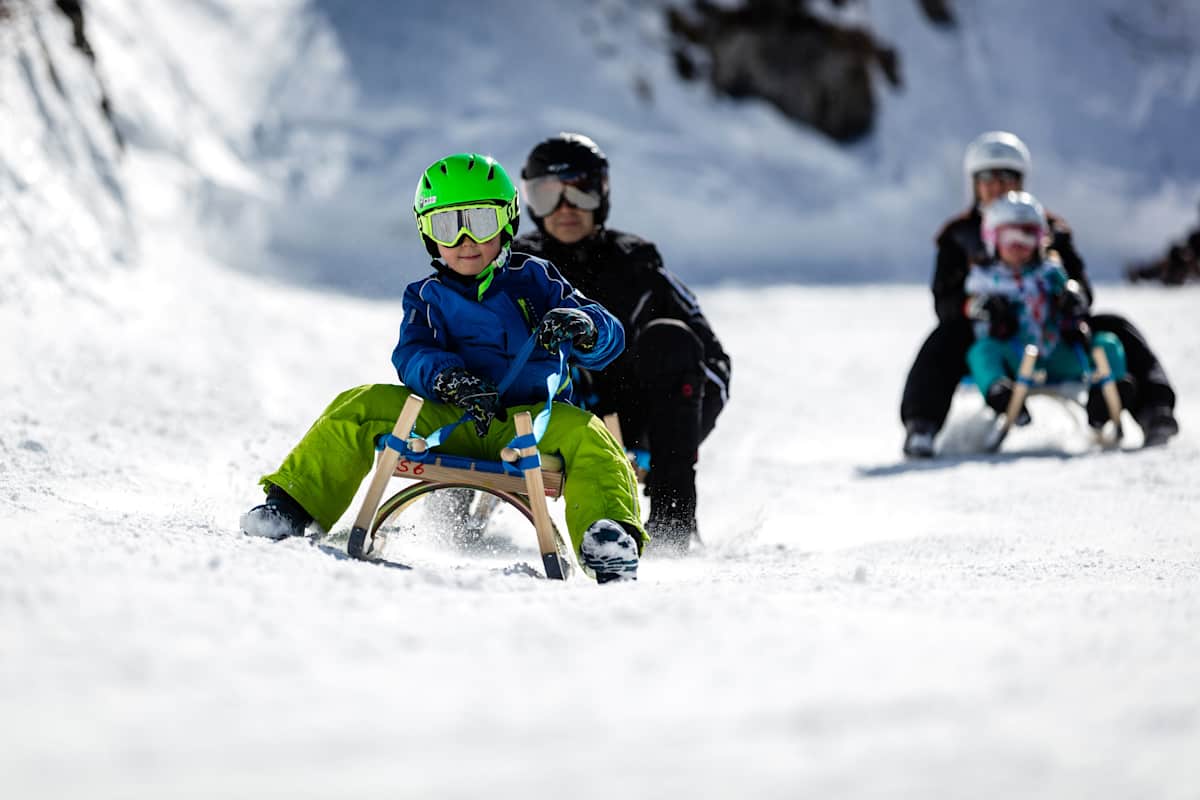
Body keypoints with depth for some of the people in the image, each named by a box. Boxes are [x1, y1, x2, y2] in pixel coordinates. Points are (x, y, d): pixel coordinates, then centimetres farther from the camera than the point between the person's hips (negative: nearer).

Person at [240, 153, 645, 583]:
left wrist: (582, 327, -25)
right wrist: (447, 379, -31)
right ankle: (291, 507, -12)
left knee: (586, 435, -33)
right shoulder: (427, 296, 14)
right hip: (449, 423, 2)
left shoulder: (533, 278, 9)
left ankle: (610, 543, -41)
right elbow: (412, 354, -6)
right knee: (360, 406, -17)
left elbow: (610, 338, 1)